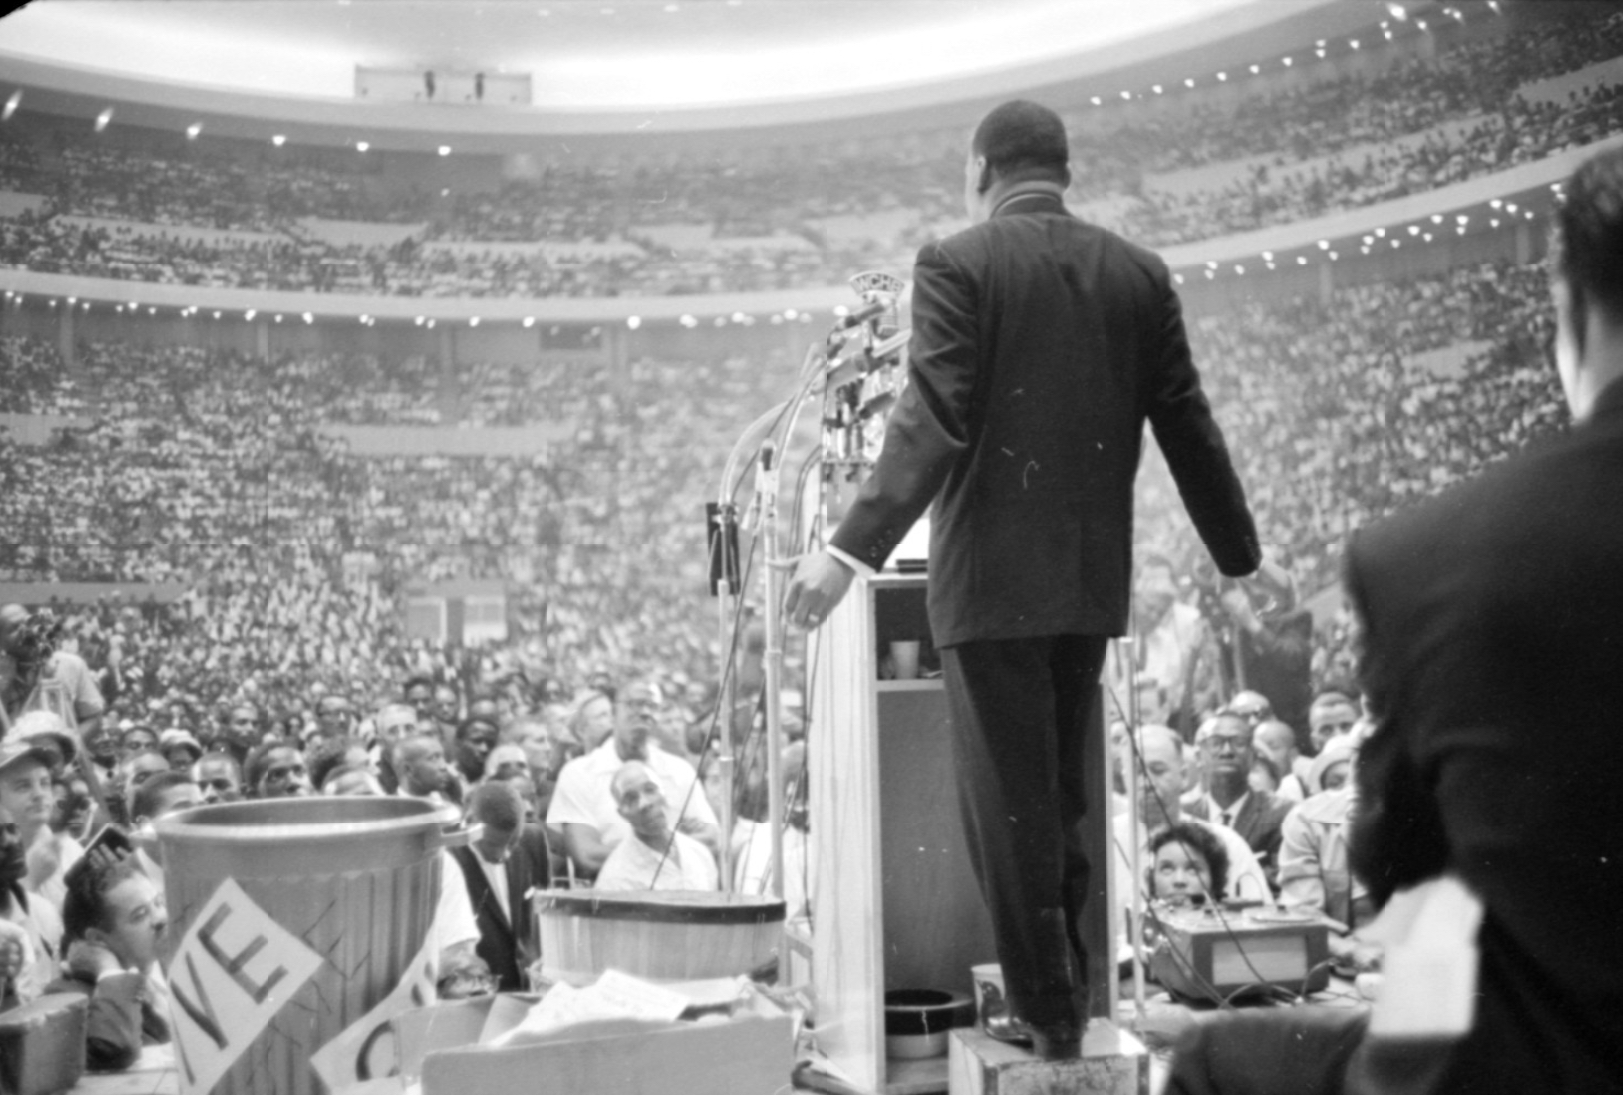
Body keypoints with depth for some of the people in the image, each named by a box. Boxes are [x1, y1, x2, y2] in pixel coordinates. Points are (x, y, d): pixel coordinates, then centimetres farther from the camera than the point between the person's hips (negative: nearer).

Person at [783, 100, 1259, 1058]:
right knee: (1064, 791, 17)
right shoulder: (1140, 274, 7)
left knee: (1008, 799, 5)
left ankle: (1048, 1006, 13)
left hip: (990, 574, -5)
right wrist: (1242, 559, 15)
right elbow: (1187, 428, 7)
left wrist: (854, 548, -20)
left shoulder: (956, 264, -6)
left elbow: (934, 420, -18)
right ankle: (1066, 990, 27)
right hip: (1092, 576, 5)